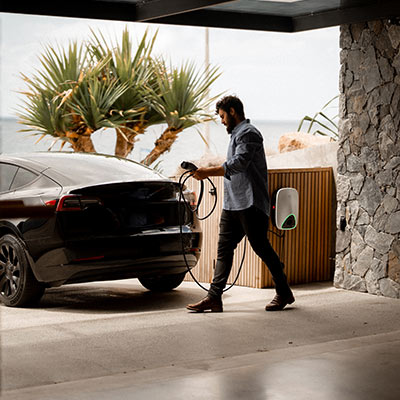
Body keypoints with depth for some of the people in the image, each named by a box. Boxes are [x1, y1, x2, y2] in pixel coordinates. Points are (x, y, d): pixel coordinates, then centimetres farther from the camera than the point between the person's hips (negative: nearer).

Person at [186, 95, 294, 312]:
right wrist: (211, 171, 18)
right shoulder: (237, 134, 23)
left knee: (261, 247, -4)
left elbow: (238, 164, -23)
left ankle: (284, 293, 9)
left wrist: (209, 172, -24)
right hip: (232, 204, 10)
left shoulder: (248, 133, -10)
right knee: (224, 248, 3)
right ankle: (214, 297, 0)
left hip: (250, 203, -10)